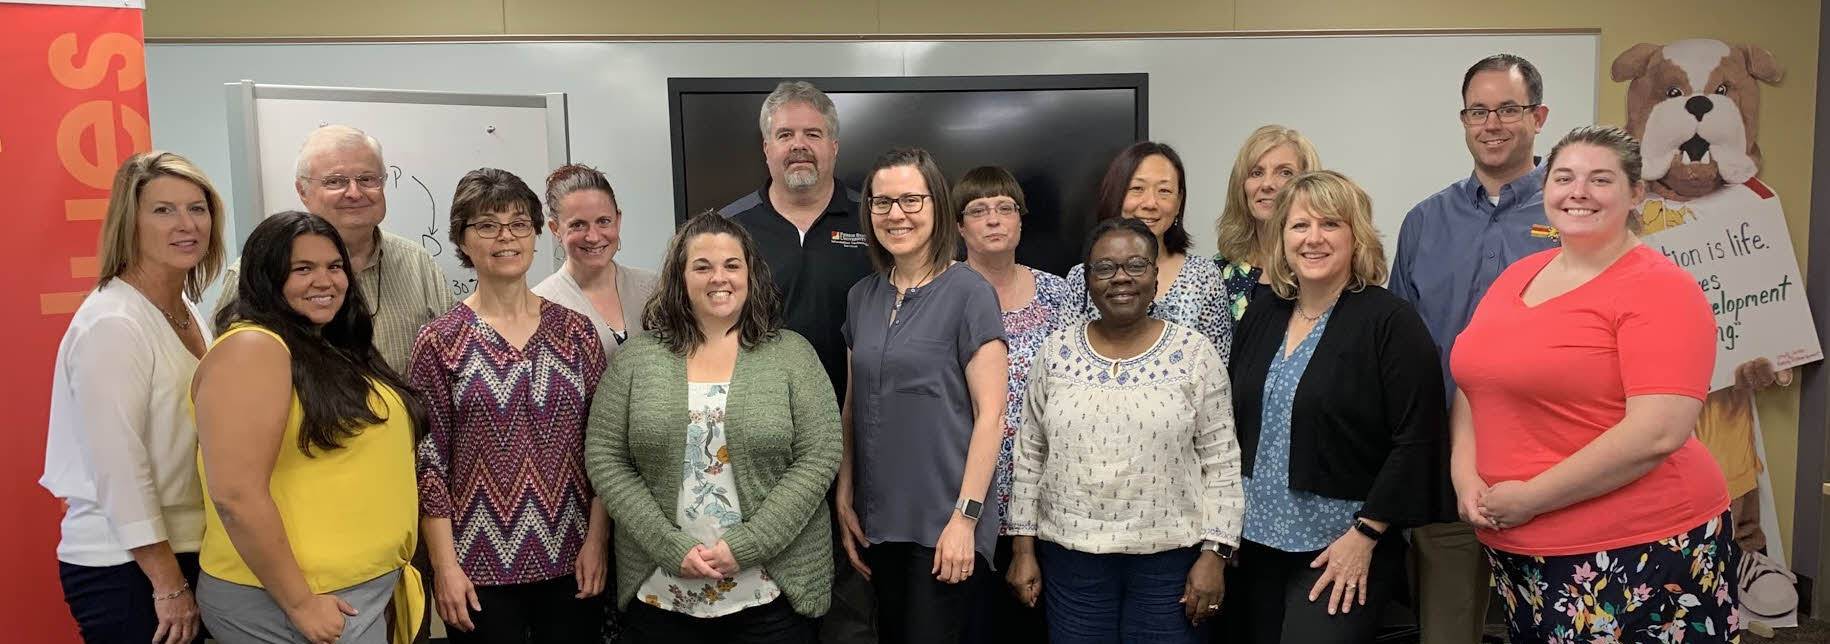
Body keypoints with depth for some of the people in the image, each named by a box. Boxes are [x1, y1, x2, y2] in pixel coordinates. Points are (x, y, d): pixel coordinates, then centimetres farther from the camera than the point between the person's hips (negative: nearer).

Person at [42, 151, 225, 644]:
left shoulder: (188, 311, 7)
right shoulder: (112, 325, -17)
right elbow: (119, 470, -20)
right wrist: (169, 585, -18)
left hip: (189, 551, 8)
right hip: (123, 568, -8)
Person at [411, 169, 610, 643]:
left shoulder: (576, 331, 3)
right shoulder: (440, 341, -3)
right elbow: (429, 461, -4)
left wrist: (598, 539, -1)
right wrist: (445, 567, -7)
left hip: (572, 564, 2)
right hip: (481, 569, -2)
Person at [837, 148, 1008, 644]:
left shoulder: (969, 293, -8)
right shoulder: (863, 297, 8)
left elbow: (990, 414, -11)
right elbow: (853, 407, 13)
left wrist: (965, 517, -15)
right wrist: (845, 501, 8)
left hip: (944, 526, -5)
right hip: (878, 523, 6)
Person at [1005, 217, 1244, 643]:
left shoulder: (1195, 353, -3)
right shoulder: (1056, 352, 2)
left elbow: (1221, 464, -2)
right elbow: (1029, 456, 6)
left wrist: (1215, 553, -7)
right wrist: (1024, 548, 4)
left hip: (1170, 558, -1)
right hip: (1070, 555, 2)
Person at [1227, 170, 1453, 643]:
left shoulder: (1390, 321, -11)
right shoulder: (1262, 312, 6)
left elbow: (1416, 440, -15)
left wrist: (1365, 534, -16)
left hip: (1345, 549, -5)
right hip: (1259, 538, 6)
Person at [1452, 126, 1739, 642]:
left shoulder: (1658, 287, -11)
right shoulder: (1517, 275, 8)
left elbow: (1659, 432, -21)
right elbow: (1473, 384, 12)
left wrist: (1531, 497, -18)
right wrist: (1465, 475, -5)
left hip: (1639, 551, -6)